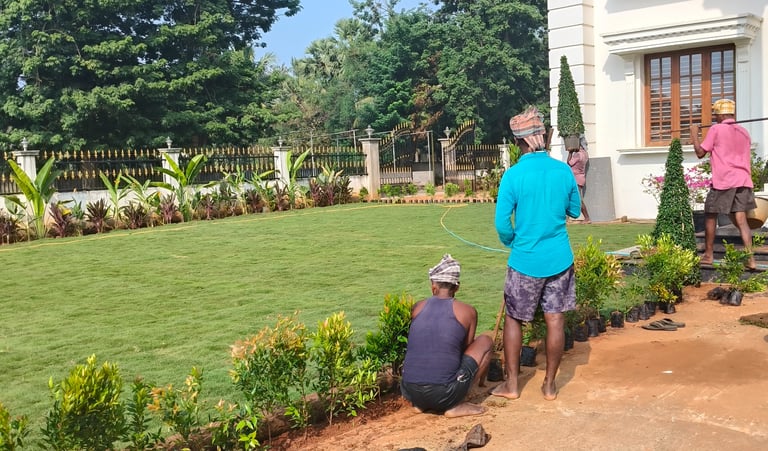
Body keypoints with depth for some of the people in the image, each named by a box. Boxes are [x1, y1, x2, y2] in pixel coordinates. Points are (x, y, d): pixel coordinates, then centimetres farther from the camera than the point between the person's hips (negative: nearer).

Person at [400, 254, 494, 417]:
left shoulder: (417, 308, 10)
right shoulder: (468, 311, 2)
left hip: (410, 392, 4)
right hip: (444, 396, -4)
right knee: (486, 341, 15)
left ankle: (420, 403, 16)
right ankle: (455, 406, 6)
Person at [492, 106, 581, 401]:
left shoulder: (513, 175, -14)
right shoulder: (563, 170, -2)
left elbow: (502, 223, -12)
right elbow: (575, 210, 11)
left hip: (526, 261, -3)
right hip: (559, 259, 3)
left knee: (513, 319, 12)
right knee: (555, 320, 9)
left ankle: (511, 384, 19)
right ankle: (550, 385, 19)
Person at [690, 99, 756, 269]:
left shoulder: (716, 129, -5)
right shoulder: (744, 132, 15)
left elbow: (700, 152, -1)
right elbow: (747, 160, 20)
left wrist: (694, 134, 10)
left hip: (722, 181, -5)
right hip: (743, 180, 5)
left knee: (710, 216, 11)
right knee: (741, 219, 2)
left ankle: (708, 255, 17)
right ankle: (750, 258, -9)